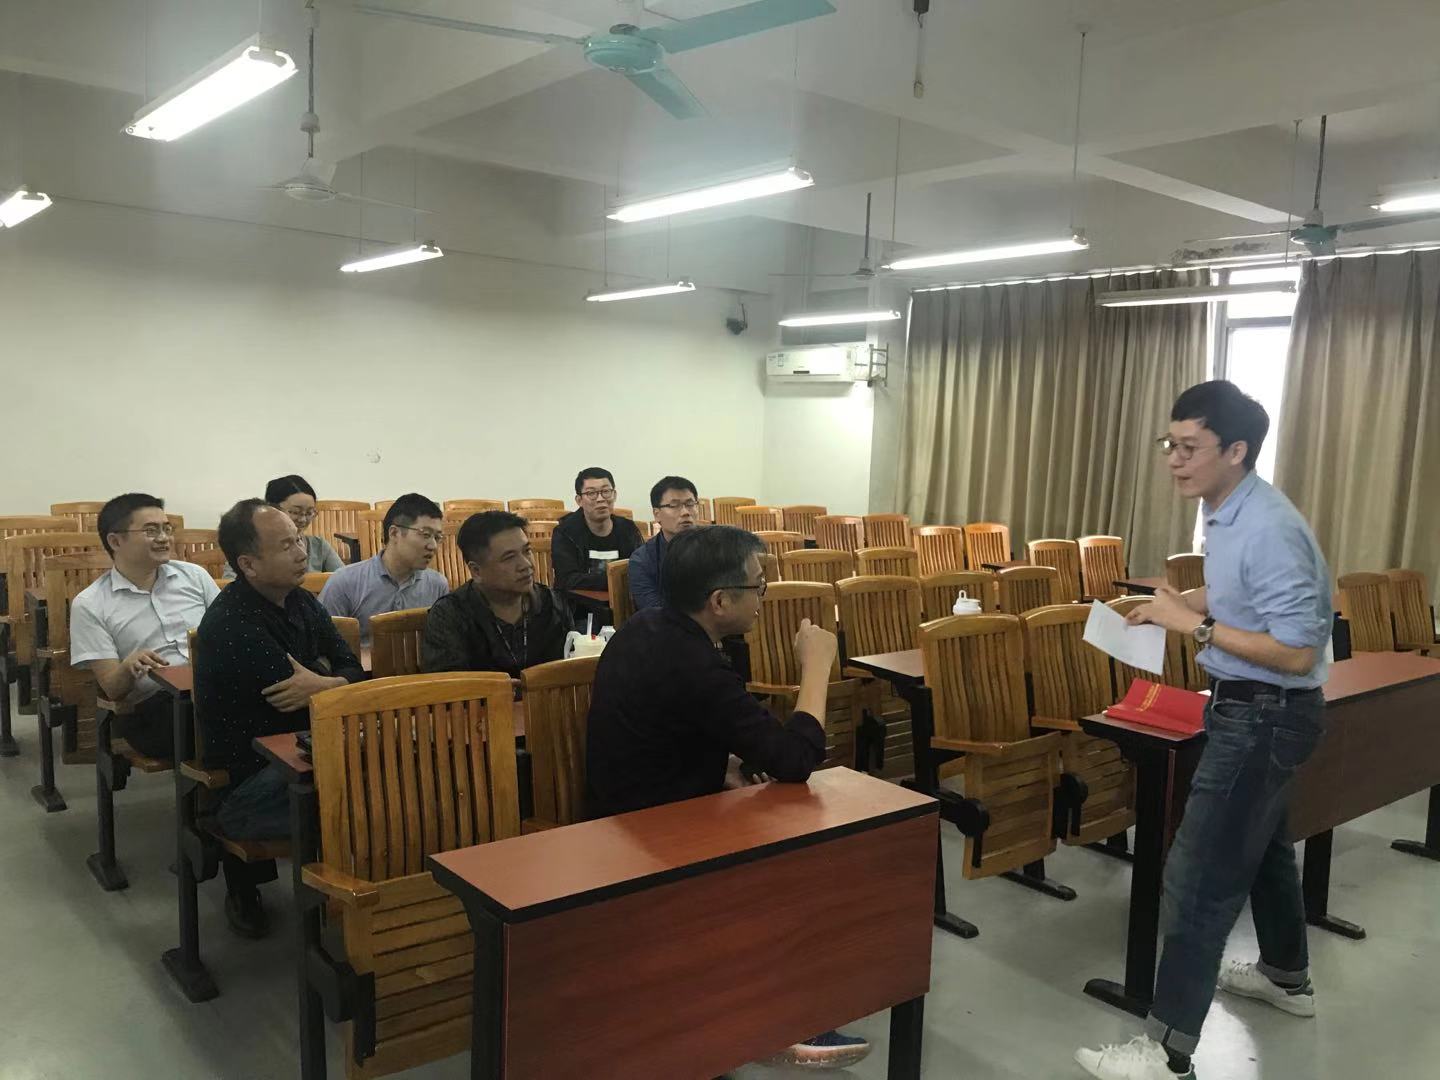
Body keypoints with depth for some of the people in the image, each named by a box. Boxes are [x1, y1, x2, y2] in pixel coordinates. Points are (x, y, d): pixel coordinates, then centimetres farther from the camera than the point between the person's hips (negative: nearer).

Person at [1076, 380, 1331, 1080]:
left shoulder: (1268, 530, -27)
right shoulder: (1226, 515, 3)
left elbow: (1297, 653, -29)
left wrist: (1196, 626, -26)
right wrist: (1178, 603, 6)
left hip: (1265, 716, -10)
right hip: (1251, 709, 11)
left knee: (1198, 876, -7)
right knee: (1261, 845, 27)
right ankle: (1286, 977, 50)